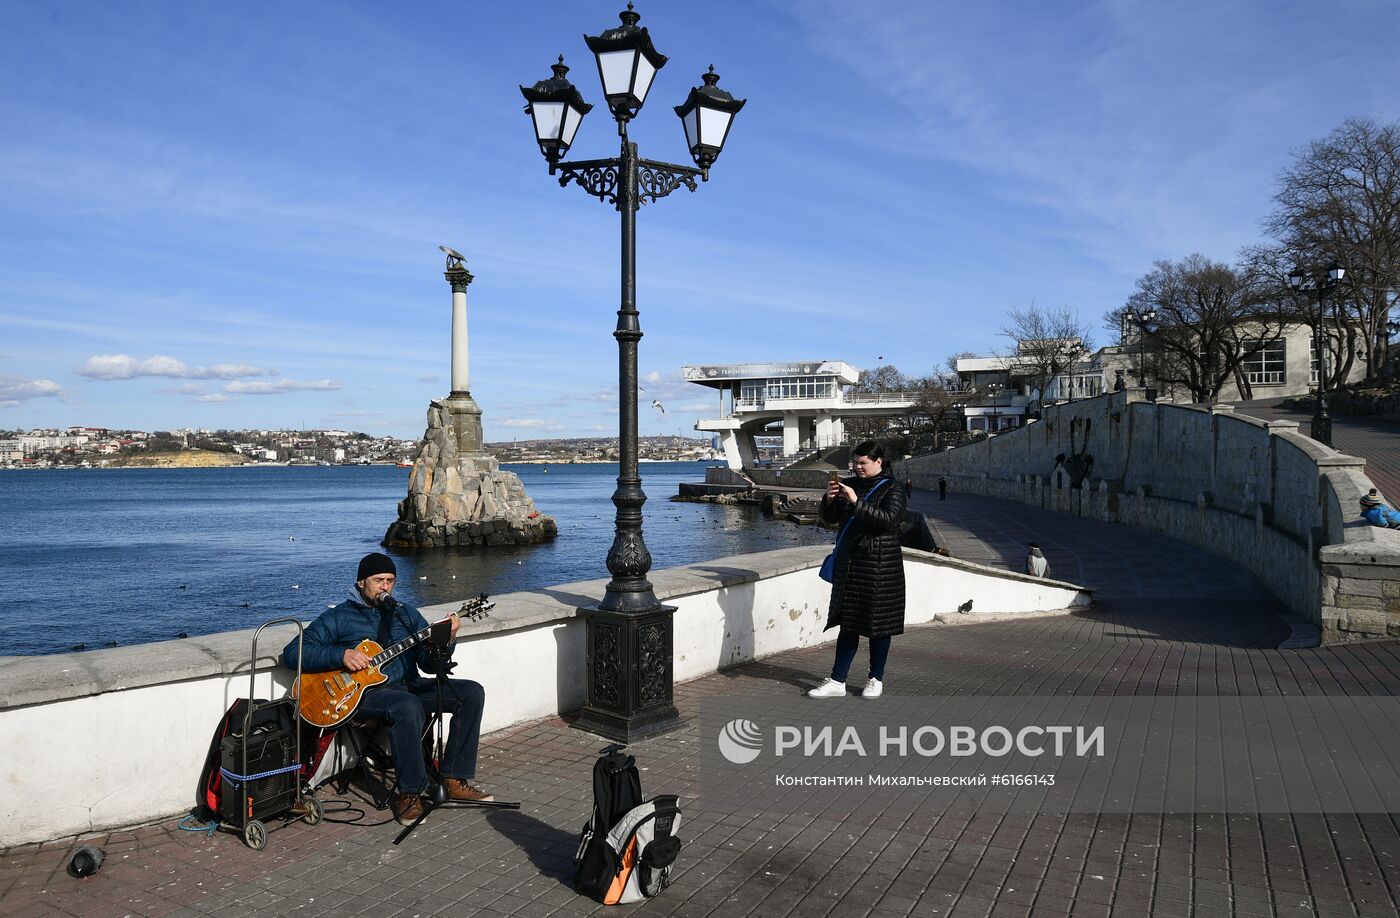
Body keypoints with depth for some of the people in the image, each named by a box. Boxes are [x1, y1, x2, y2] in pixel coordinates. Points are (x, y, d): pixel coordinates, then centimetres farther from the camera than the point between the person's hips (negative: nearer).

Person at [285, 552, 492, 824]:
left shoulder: (406, 613, 16)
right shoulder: (338, 616, 6)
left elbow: (430, 663, 9)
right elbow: (292, 653, -2)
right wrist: (341, 655, -16)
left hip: (409, 685, 5)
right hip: (365, 692, -5)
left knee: (472, 692, -13)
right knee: (408, 706, -38)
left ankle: (454, 780, -10)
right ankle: (408, 792, -21)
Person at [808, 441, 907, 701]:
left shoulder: (892, 490, -5)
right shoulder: (851, 485, 10)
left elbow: (889, 519, -22)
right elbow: (830, 517, 13)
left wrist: (857, 502, -27)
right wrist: (829, 499, -7)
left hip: (880, 566, -5)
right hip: (849, 563, 5)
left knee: (878, 623, 4)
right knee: (847, 623, 6)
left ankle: (877, 679, 19)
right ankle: (837, 681, 8)